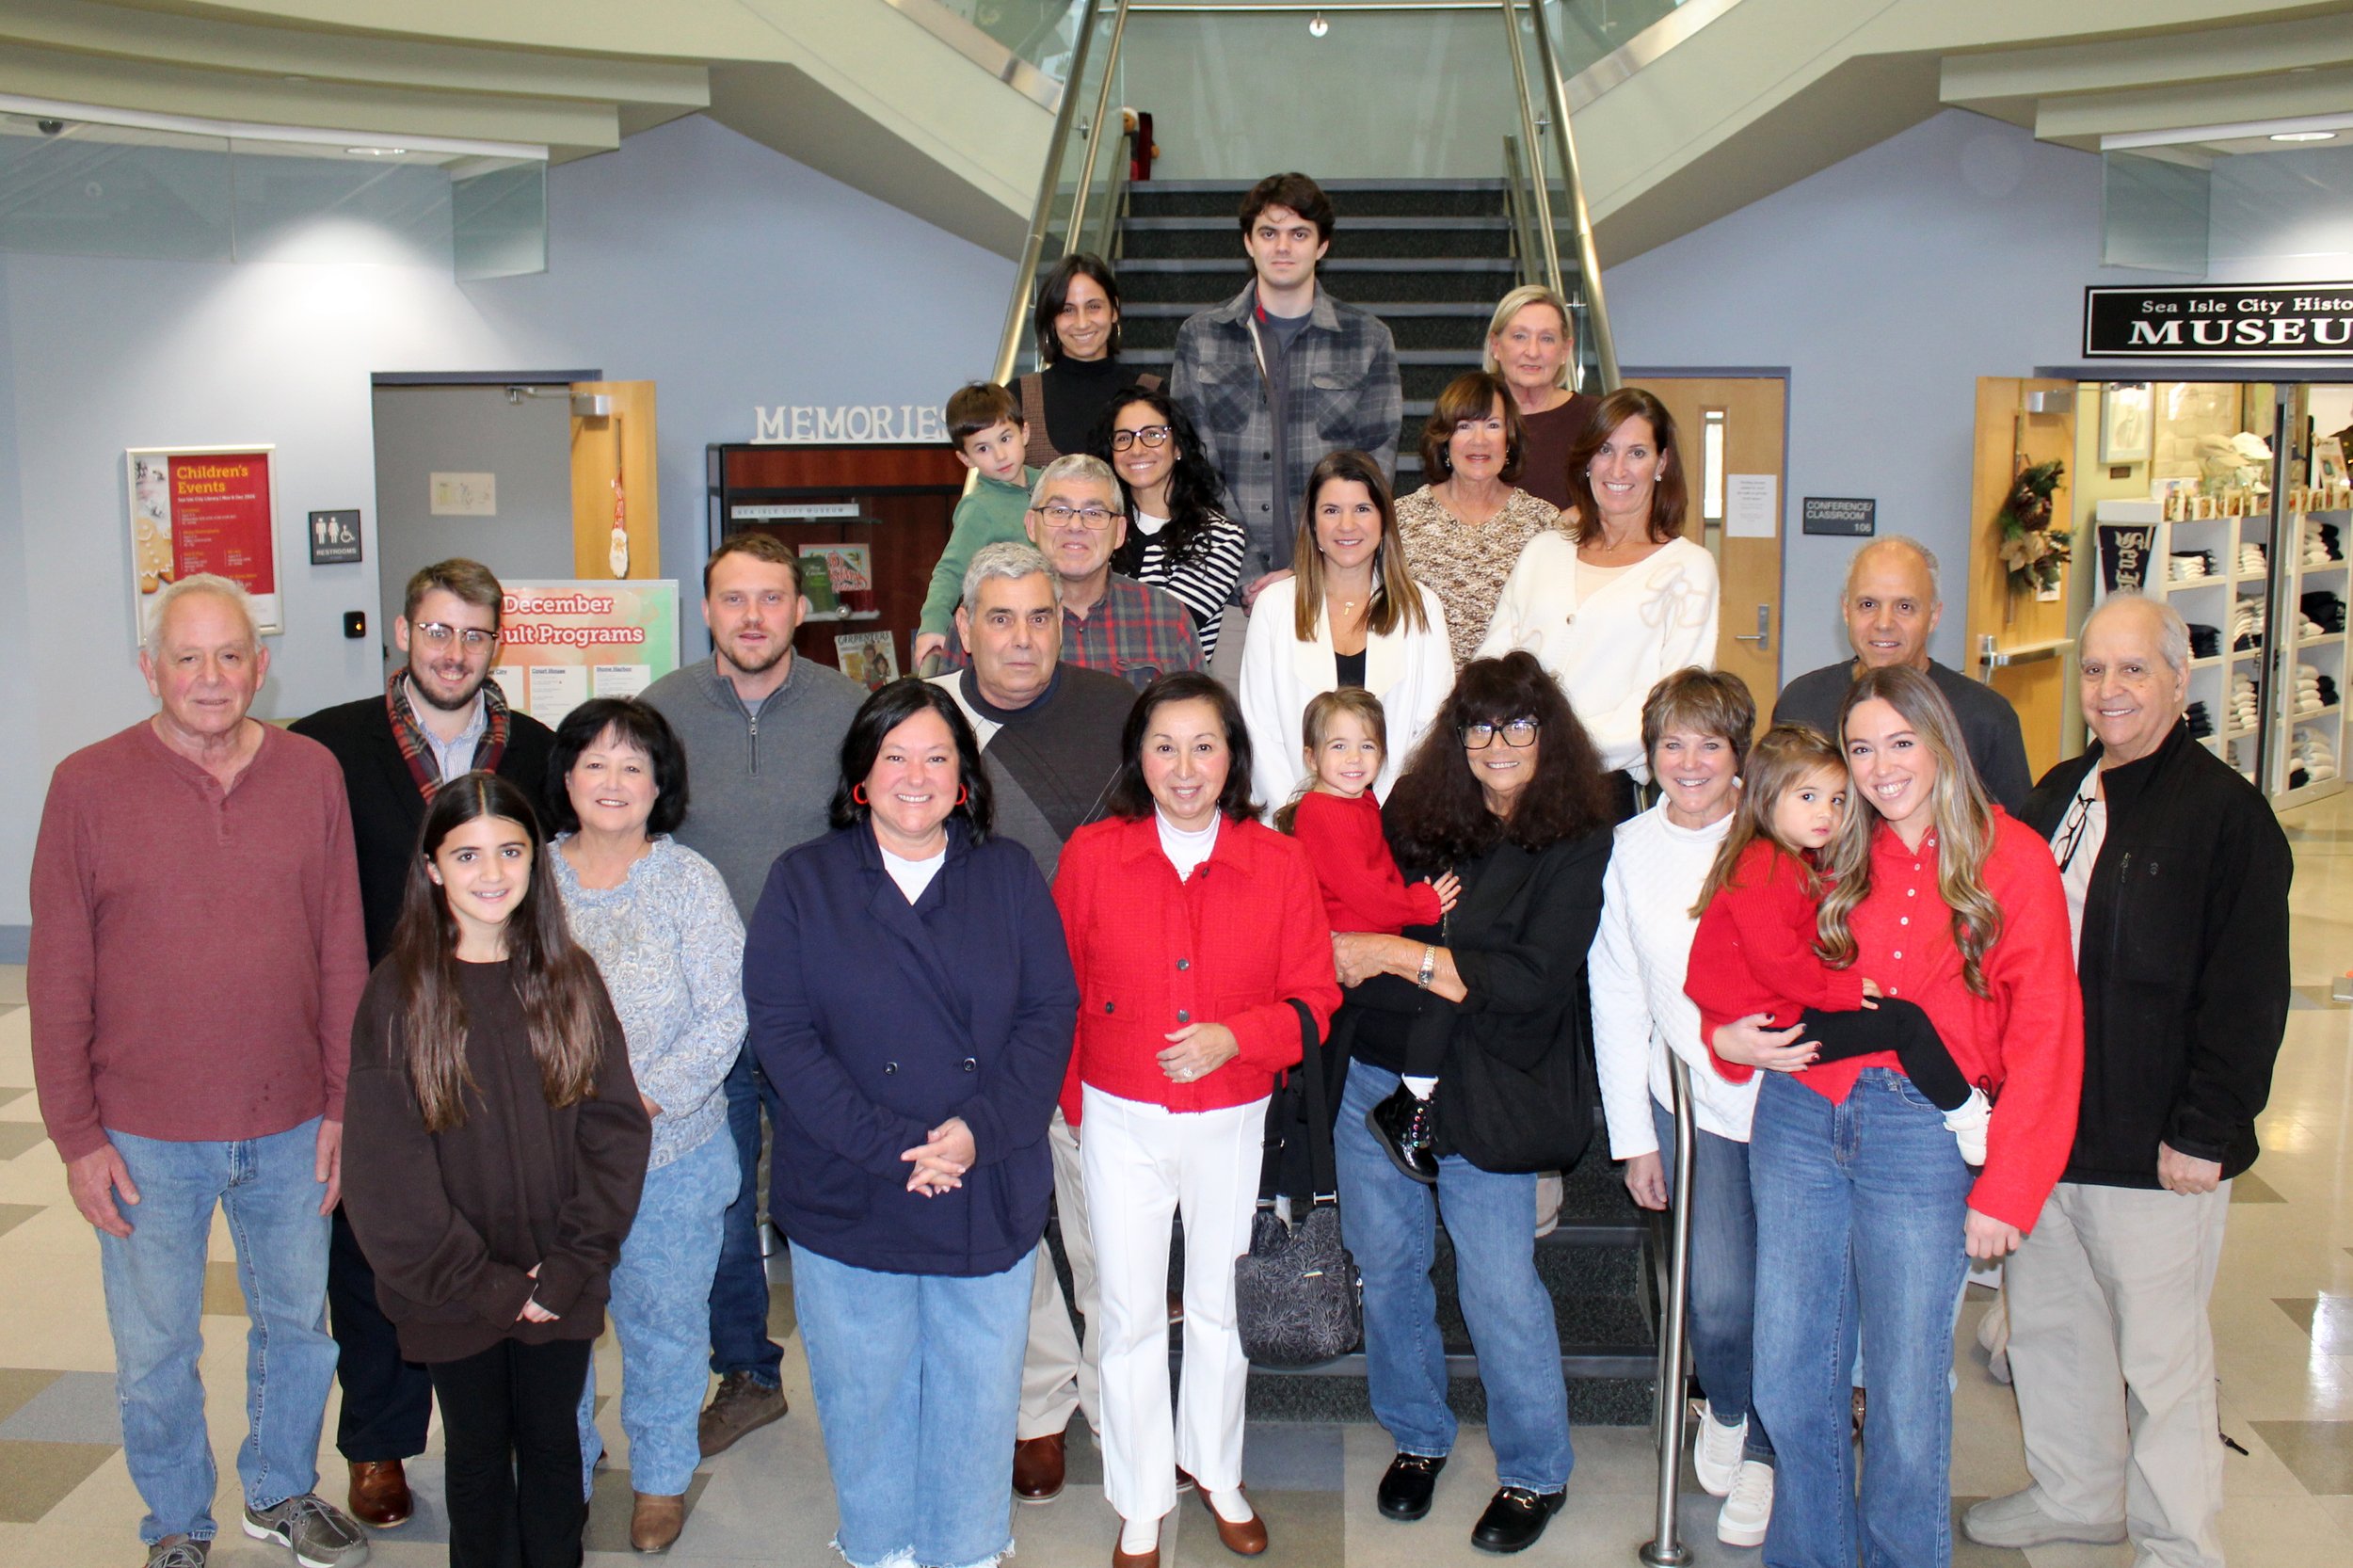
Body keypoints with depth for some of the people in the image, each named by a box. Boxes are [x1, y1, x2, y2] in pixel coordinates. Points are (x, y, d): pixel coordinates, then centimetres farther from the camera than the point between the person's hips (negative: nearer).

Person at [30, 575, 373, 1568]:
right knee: (155, 1351, 13)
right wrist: (76, 1135, -6)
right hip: (145, 1136, -2)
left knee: (298, 1321, 18)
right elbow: (57, 977, -4)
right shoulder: (88, 785, -7)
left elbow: (343, 954, 2)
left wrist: (344, 1104, 2)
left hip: (290, 1126, 2)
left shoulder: (313, 774, -1)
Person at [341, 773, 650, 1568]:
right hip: (454, 1294, -1)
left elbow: (618, 1125, -4)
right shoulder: (397, 995, -10)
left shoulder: (570, 979, -3)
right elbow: (387, 1173, -10)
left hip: (561, 1286, 2)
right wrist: (484, 1284, -11)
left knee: (553, 1442, 15)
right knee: (478, 1451, 14)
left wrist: (573, 1261, -11)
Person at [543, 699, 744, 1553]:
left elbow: (724, 1018, -8)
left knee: (663, 1322, 11)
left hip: (671, 1155, -2)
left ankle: (660, 1479, 33)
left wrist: (645, 1100, -17)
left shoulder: (690, 882, -5)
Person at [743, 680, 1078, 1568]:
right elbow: (782, 1031, -7)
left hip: (989, 1192, 1)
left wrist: (978, 1130, -16)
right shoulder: (804, 881, 1)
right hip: (847, 1197, -1)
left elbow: (1050, 1013, -1)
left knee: (978, 1391, 12)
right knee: (865, 1394, 13)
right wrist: (887, 1146, -17)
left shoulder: (1010, 877, 5)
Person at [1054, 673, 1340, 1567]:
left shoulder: (1278, 864, -7)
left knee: (1222, 1309, 18)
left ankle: (1216, 1470, 42)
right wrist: (1073, 1104, -2)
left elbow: (1314, 999, -4)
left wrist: (1234, 1037, -20)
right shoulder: (1091, 857, -8)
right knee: (1131, 1316, 10)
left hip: (1234, 1123, 1)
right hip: (1122, 1123, -1)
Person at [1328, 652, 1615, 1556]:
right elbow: (1352, 918, 10)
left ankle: (1535, 1473, 22)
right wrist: (1354, 957, -11)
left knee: (1498, 1284, 0)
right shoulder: (1415, 816, 4)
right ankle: (1416, 1438, 34)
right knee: (1387, 1265, 12)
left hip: (1478, 1094, -3)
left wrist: (1398, 953, -14)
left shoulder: (1577, 846, -6)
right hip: (1374, 1075, 4)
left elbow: (1534, 981, -15)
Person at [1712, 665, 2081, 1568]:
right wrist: (1729, 1036, -3)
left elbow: (2043, 1035, -3)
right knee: (1789, 1377, 10)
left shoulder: (2009, 859, -2)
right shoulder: (1832, 858, 9)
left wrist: (2005, 1188, -6)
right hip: (1799, 1116, 4)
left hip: (1920, 1131, -3)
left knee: (1907, 1389, 5)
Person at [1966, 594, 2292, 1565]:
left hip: (2153, 1145, -7)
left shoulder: (2225, 811, -10)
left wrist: (2205, 1132, -16)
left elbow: (2247, 994, -12)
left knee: (2161, 1352, 5)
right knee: (2048, 1322, 18)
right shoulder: (2059, 796, 11)